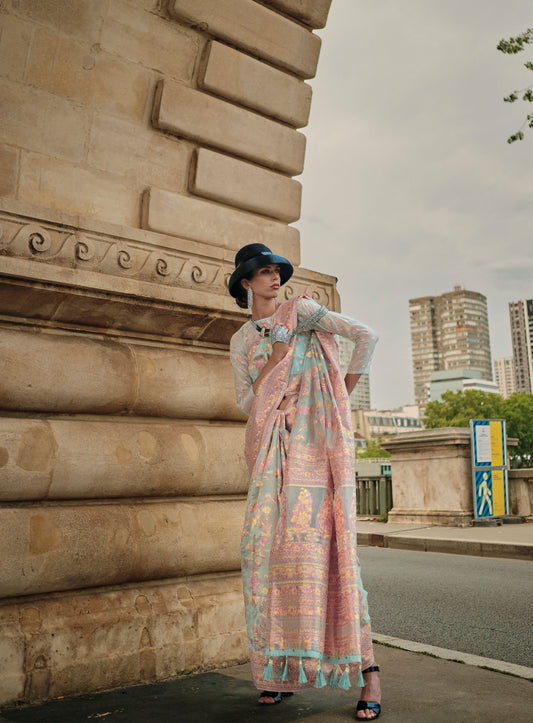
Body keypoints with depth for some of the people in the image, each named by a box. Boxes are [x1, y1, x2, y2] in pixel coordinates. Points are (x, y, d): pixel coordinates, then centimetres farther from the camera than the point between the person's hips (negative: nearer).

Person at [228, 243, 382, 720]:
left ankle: (367, 669, -3)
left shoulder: (301, 312, 3)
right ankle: (281, 669, 14)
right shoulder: (241, 341, 15)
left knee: (322, 542, -12)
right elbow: (246, 403, 5)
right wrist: (276, 356, -6)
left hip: (315, 440, -4)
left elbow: (366, 336, -4)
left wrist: (343, 395, 2)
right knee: (268, 545, 0)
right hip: (271, 448, 5)